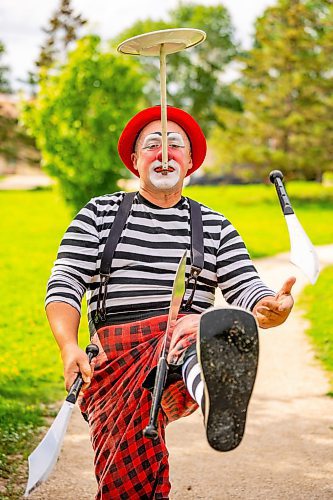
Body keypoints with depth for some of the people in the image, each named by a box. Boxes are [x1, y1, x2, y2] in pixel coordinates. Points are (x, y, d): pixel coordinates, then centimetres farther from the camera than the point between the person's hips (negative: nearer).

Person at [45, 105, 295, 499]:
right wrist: (69, 347, -14)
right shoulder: (99, 213, 16)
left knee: (196, 330, -41)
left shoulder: (215, 227, 20)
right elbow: (64, 285, 7)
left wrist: (274, 308, -15)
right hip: (116, 350, 1)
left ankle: (216, 395, -72)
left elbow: (247, 290, 11)